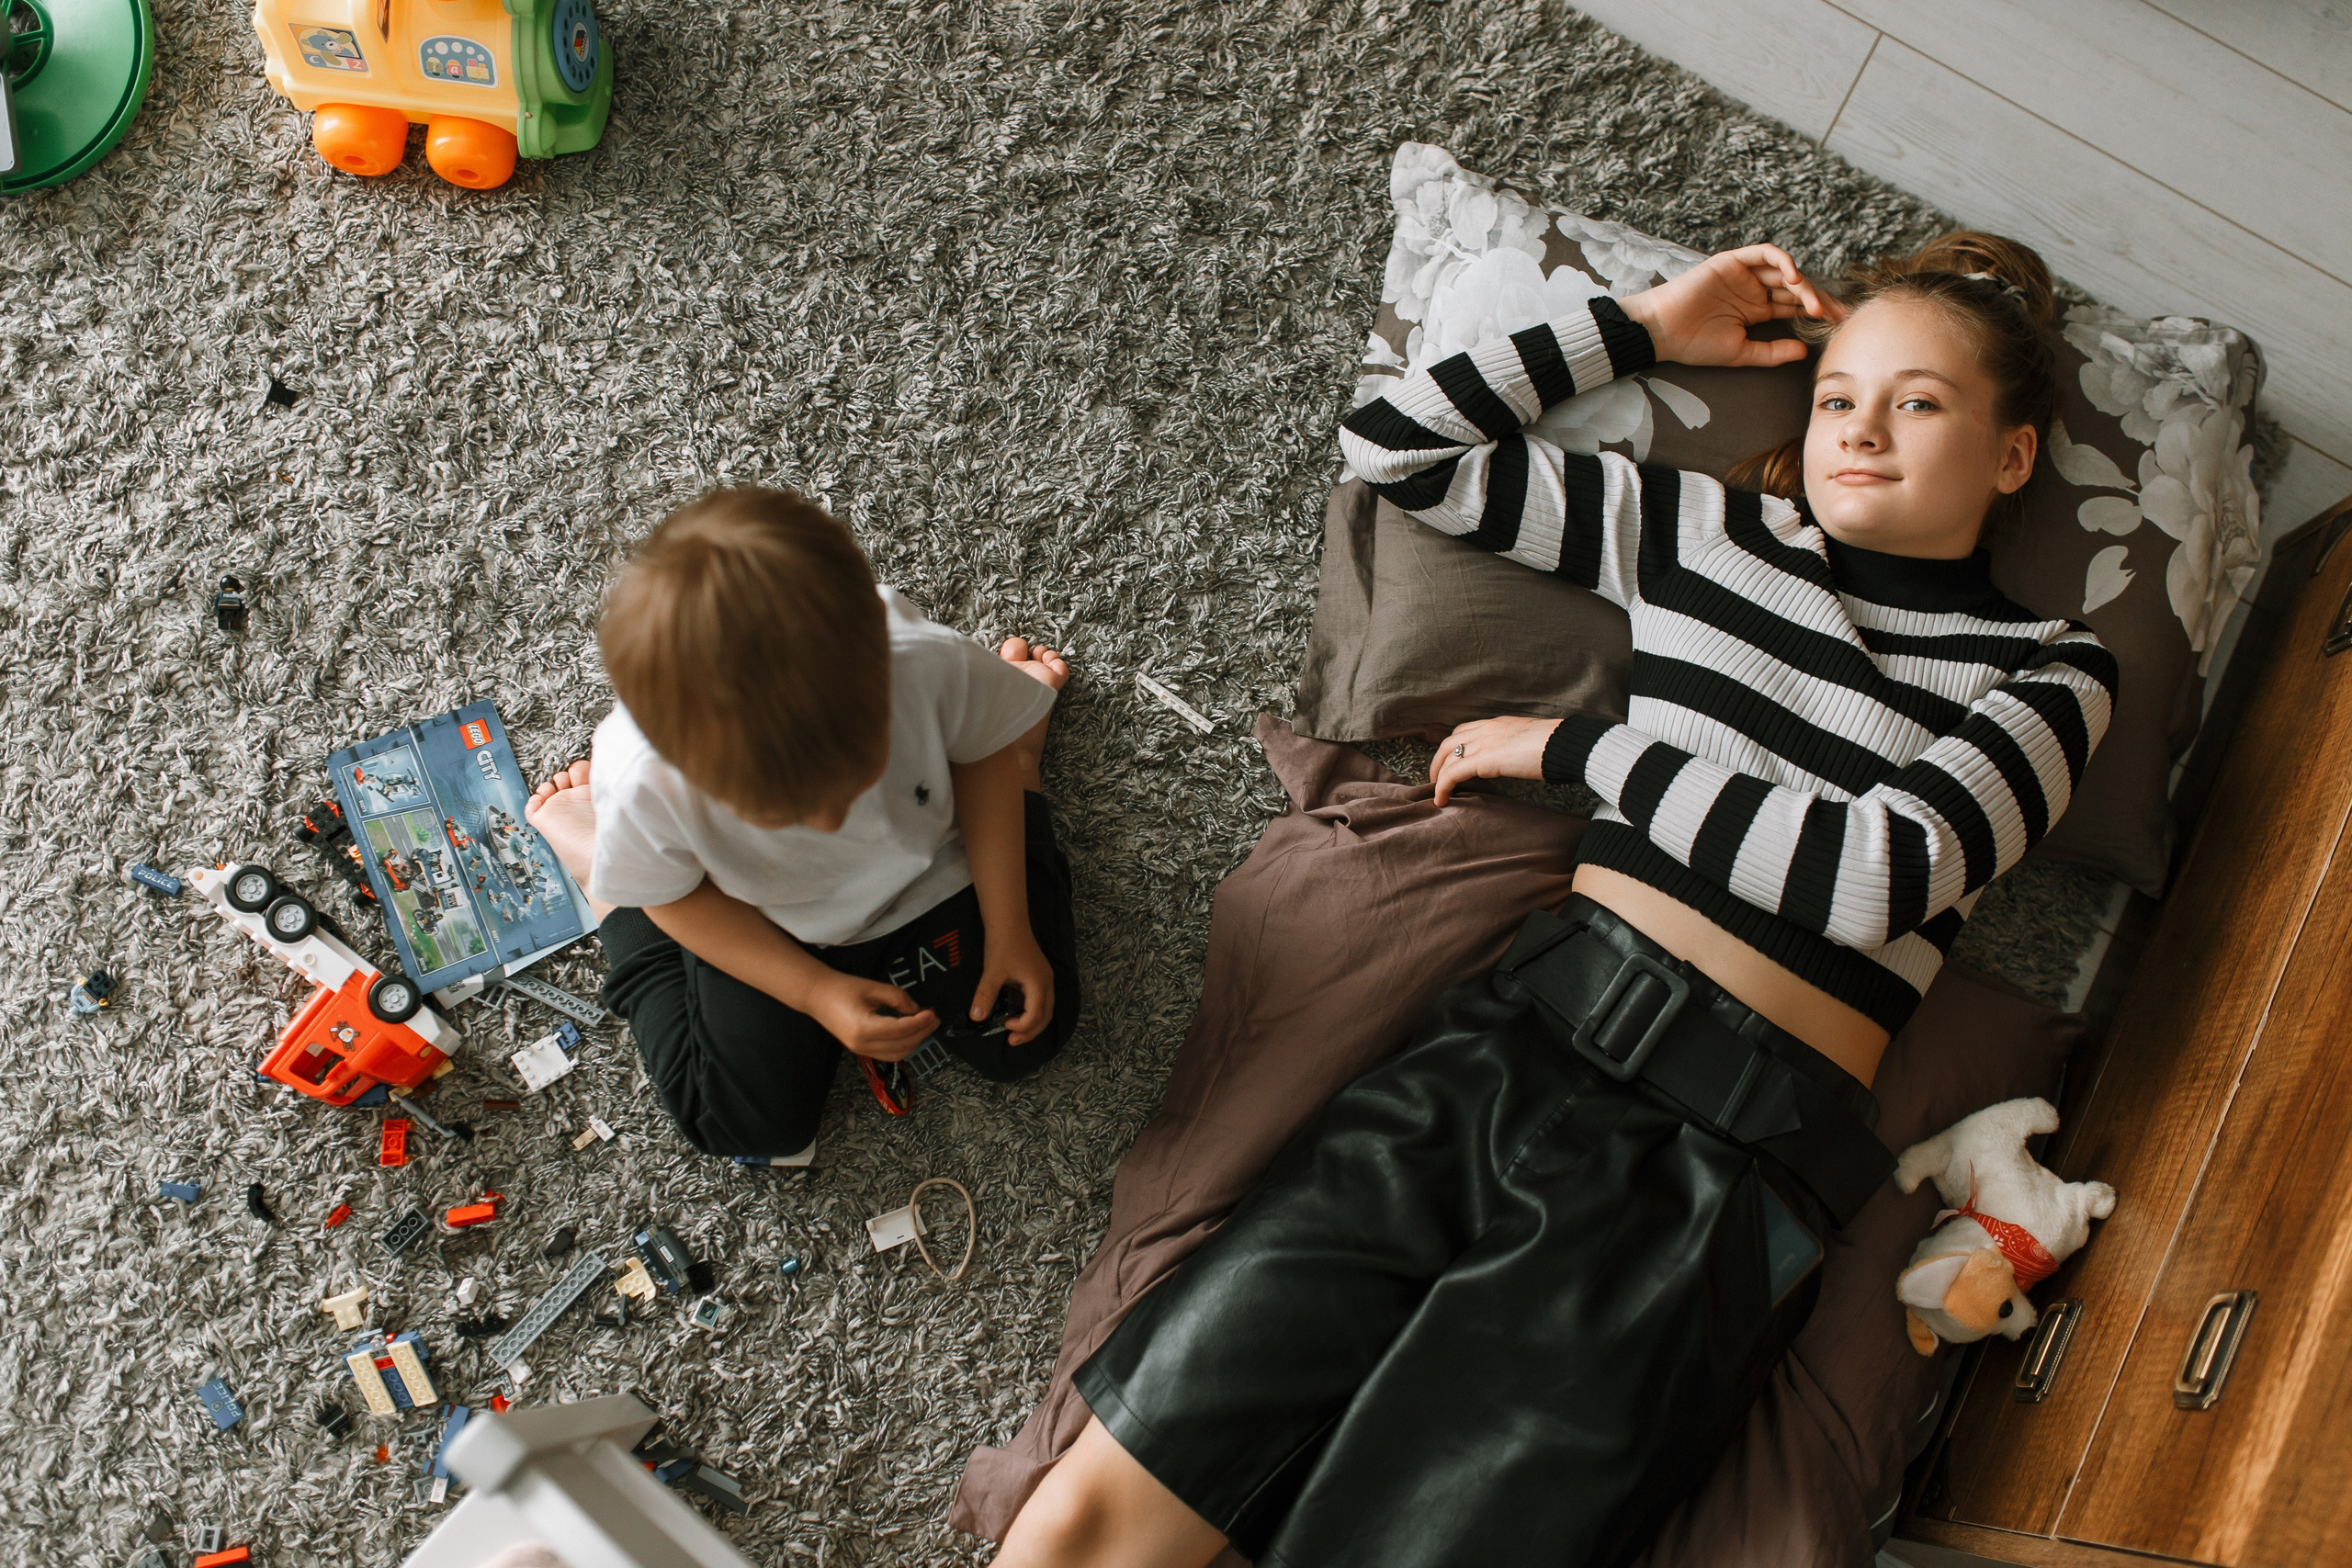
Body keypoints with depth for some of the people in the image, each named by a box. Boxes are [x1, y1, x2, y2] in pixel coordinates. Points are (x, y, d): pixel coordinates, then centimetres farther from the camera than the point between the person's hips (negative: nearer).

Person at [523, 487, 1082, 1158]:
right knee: (749, 1126, 10)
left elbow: (981, 755, -15)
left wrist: (1009, 931, -12)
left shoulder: (930, 664, -41)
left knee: (1022, 1040, 13)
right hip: (761, 931, 0)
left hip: (928, 878, 1)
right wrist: (817, 993, -21)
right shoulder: (639, 782, -40)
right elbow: (680, 897, -16)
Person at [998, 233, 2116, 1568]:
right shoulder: (1711, 536, 18)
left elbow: (1879, 872, -8)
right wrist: (1642, 327, 22)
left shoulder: (2050, 672, 11)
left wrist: (1573, 745, -1)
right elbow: (1397, 445, 20)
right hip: (1514, 1040, 3)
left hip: (1721, 1159, -2)